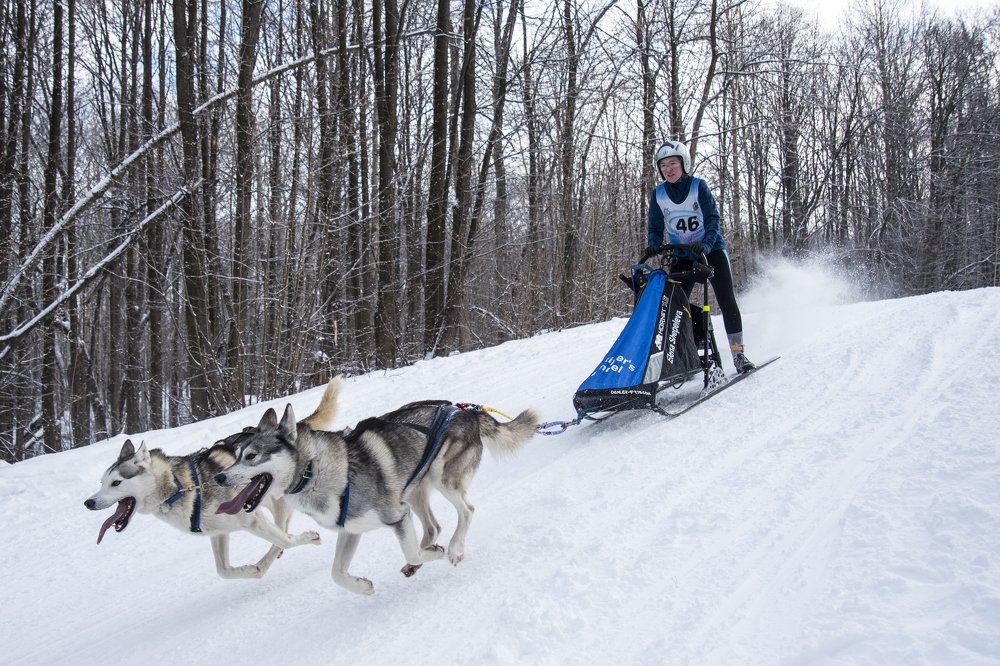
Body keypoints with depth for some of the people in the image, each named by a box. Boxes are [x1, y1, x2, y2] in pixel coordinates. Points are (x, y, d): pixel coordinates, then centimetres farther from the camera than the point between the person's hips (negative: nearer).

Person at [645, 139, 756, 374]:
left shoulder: (699, 186, -12)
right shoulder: (658, 194, -5)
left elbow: (713, 218, -17)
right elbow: (655, 228, -1)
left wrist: (705, 245, -34)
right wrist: (653, 246, -23)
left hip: (712, 250, -3)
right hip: (682, 256, 3)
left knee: (726, 301, -11)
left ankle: (738, 353, -5)